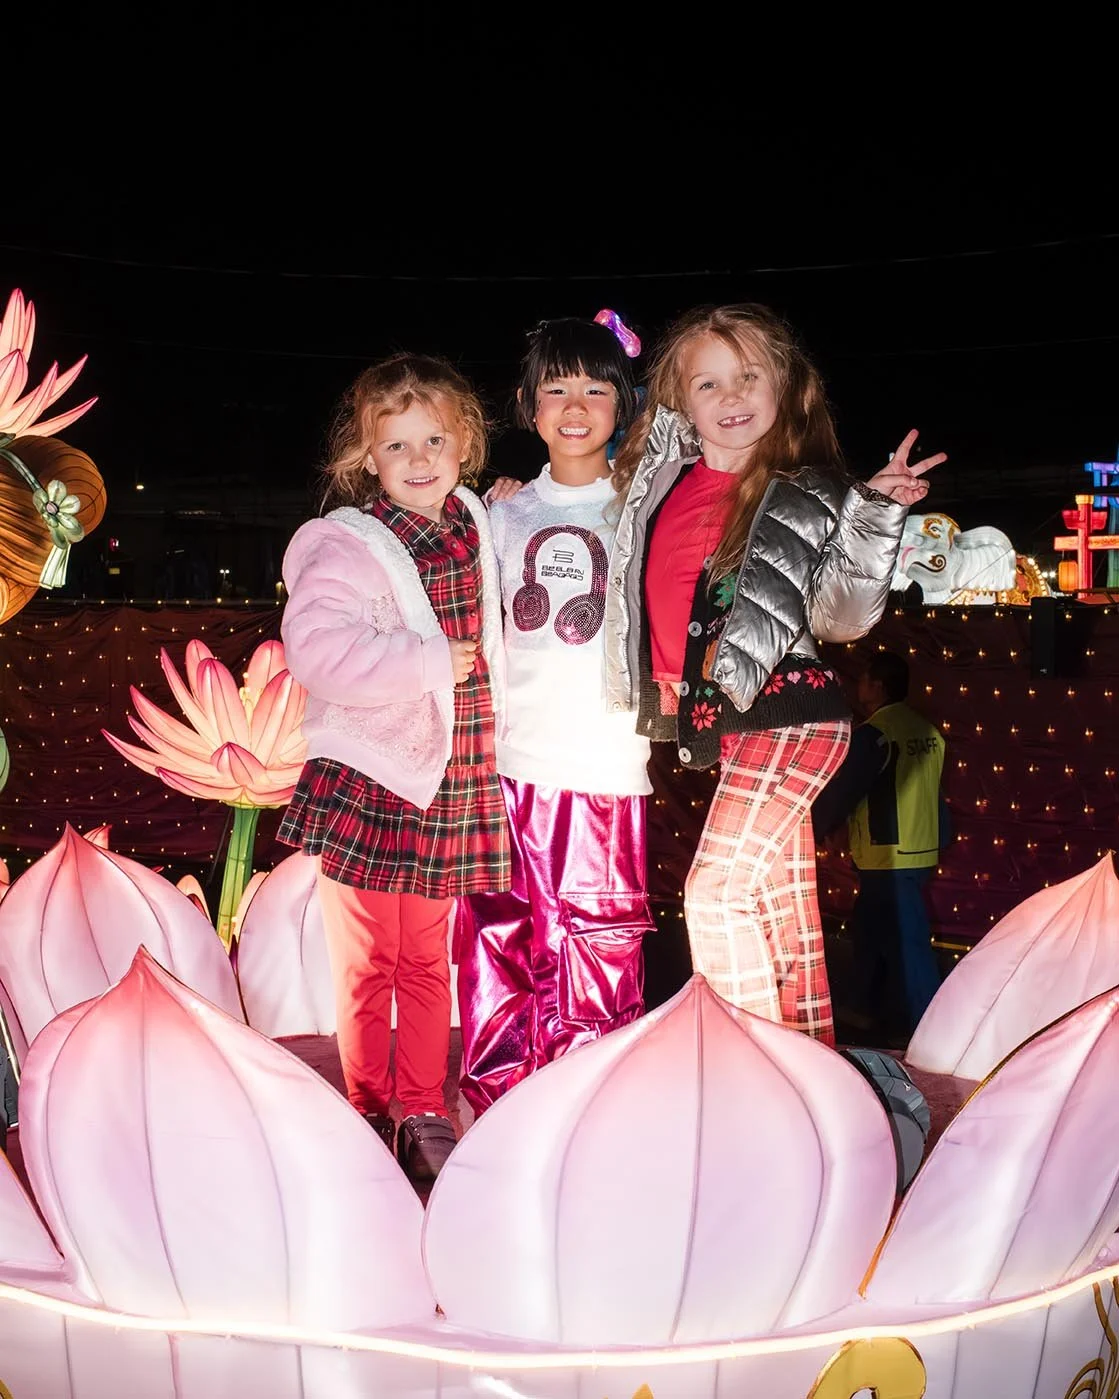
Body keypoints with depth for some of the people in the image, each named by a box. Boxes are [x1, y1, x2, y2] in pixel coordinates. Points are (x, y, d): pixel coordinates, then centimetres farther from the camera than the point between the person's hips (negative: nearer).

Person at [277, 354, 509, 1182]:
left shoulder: (477, 525, 7)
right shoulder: (346, 545, -12)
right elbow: (317, 648, -28)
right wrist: (429, 663, -22)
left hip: (450, 782, 5)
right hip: (367, 780, -5)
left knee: (428, 959, 17)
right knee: (366, 963, 7)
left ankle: (426, 1113, 30)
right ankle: (369, 1115, 24)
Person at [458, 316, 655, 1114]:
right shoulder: (508, 513, 15)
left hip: (606, 761, -3)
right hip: (509, 760, 3)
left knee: (598, 942, -1)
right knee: (499, 937, 6)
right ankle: (498, 1105, 21)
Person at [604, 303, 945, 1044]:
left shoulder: (809, 496, -7)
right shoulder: (661, 480, 7)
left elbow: (842, 615, -7)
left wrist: (878, 513, -17)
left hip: (790, 712, -6)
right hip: (720, 719, 6)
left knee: (715, 893, -11)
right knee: (784, 908, 14)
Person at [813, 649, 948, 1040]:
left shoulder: (873, 734, -16)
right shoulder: (927, 732, 8)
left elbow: (839, 792, -12)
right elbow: (933, 793, 14)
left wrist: (808, 832, 0)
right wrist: (940, 840, 23)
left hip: (889, 859, -8)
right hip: (920, 852, 8)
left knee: (905, 943, -1)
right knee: (870, 929, 20)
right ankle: (868, 1009, 31)